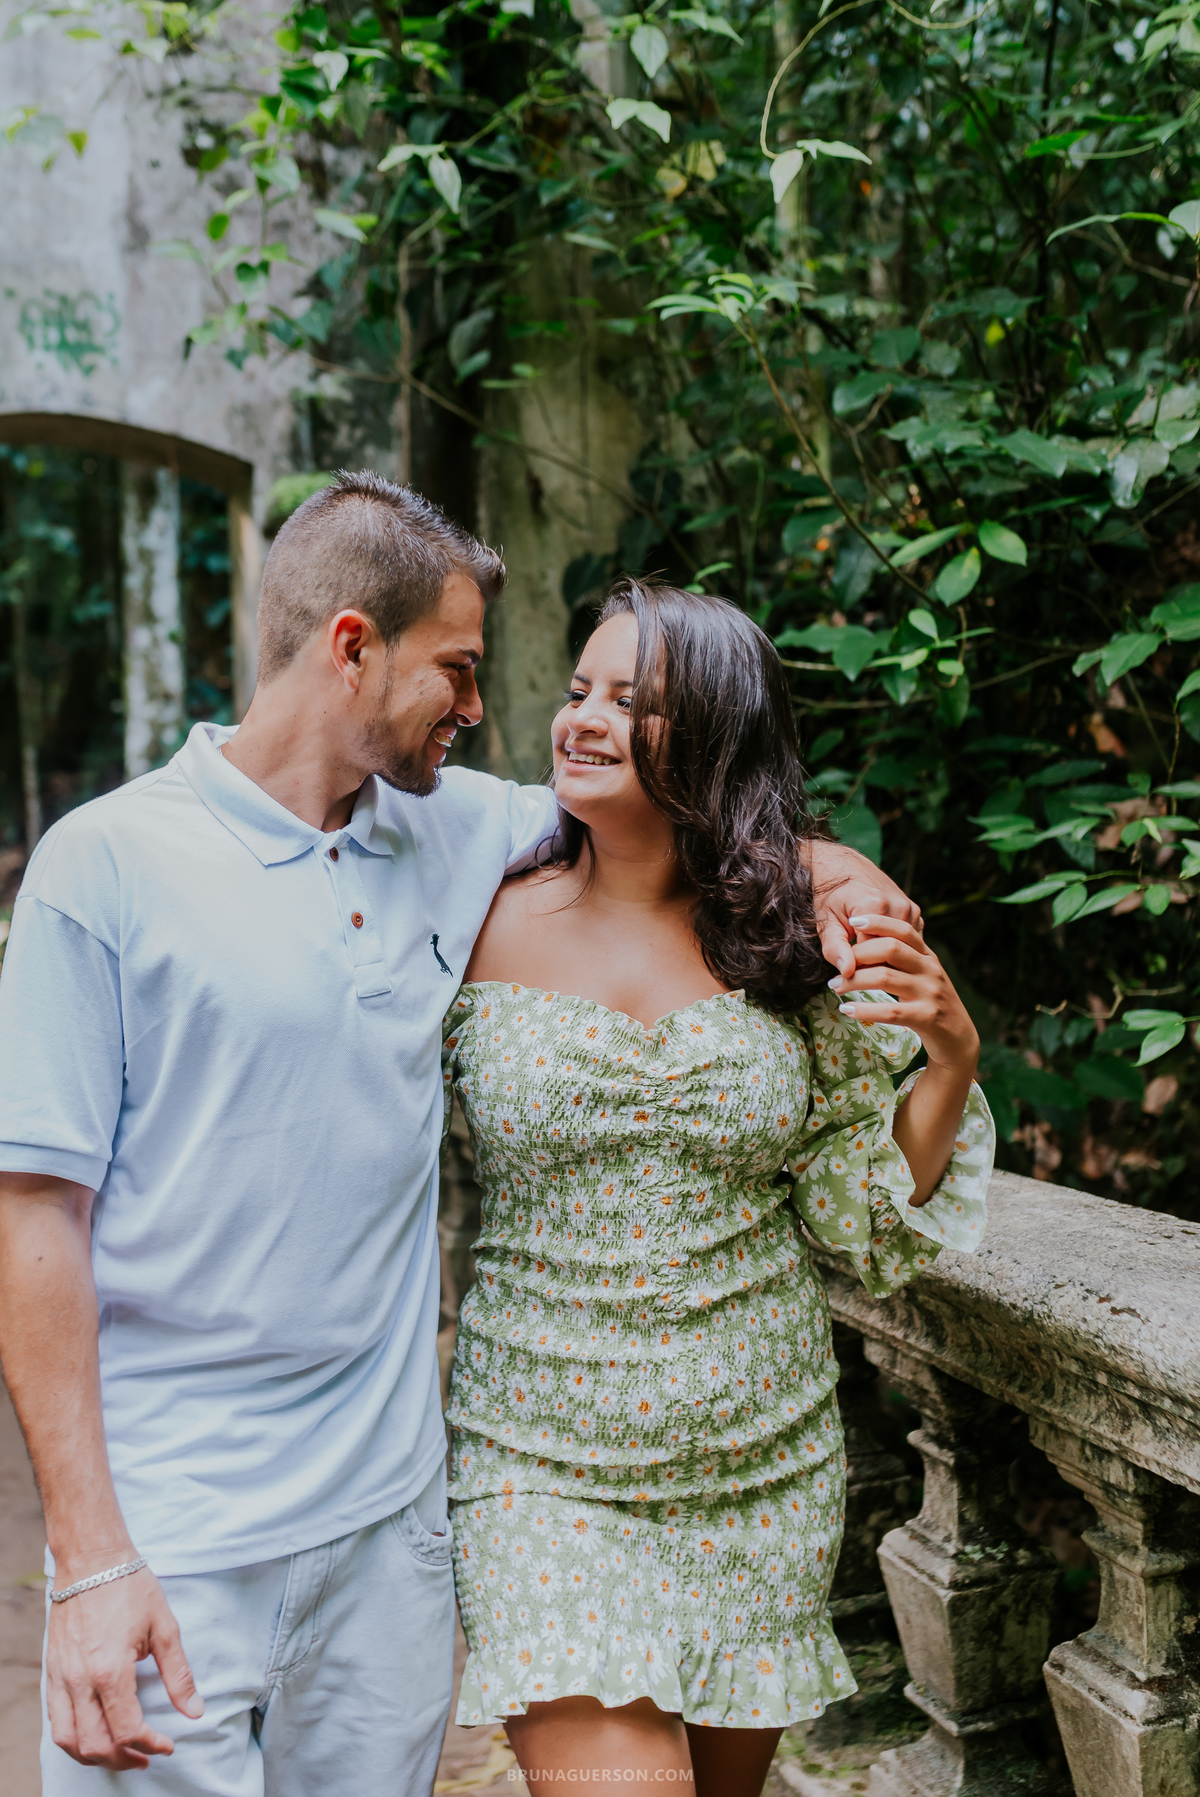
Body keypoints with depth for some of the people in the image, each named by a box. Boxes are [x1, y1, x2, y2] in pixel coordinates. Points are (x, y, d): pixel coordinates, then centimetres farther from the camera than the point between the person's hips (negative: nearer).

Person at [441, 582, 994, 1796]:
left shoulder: (794, 944, -3)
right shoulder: (488, 926, -5)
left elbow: (865, 1227, 1)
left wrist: (951, 1058, -11)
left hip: (763, 1470, 2)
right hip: (544, 1471, -2)